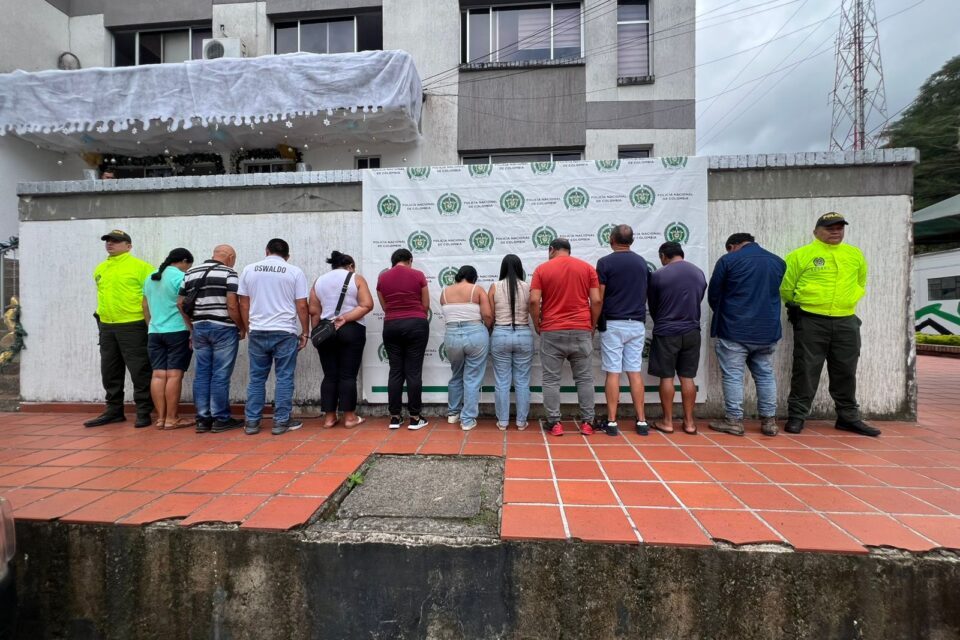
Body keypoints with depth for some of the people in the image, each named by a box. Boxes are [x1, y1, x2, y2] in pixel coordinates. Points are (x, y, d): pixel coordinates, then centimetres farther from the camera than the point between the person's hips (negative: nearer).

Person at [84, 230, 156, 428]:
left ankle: (144, 412, 5)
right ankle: (114, 410, 26)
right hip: (106, 327, 8)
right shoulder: (100, 269, 15)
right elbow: (102, 295, 27)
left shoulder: (139, 266, -7)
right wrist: (100, 315, 21)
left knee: (139, 371, -3)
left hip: (132, 326, -8)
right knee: (110, 372, 14)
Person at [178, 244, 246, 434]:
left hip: (199, 328, 6)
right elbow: (232, 305, -15)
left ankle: (203, 419, 14)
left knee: (201, 374, 9)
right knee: (220, 375, -1)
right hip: (223, 329, -6)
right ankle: (221, 419, 6)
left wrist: (192, 325, 19)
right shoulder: (229, 273, -7)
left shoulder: (190, 273, 13)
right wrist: (242, 327, -4)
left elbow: (180, 303, 12)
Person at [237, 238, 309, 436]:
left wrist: (249, 328, 18)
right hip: (285, 332, -3)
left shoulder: (249, 270, 7)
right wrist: (305, 333, 4)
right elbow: (302, 306, -3)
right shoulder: (294, 272, -1)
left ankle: (252, 422, 16)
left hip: (257, 332, 3)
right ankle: (281, 422, 9)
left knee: (256, 378, 11)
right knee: (284, 378, 4)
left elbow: (244, 304, 8)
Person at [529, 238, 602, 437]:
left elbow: (534, 301, -8)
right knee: (584, 378, 10)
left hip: (552, 332, -2)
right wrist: (592, 326, 10)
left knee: (551, 379, 6)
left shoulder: (542, 269, 1)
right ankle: (587, 422, 14)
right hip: (581, 331, 2)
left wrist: (537, 325, 5)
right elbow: (596, 300, -1)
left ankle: (554, 423, 8)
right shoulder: (587, 268, 6)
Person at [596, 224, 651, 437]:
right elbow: (646, 294, 17)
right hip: (636, 324, 4)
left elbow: (598, 298, -9)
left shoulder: (605, 262, -6)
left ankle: (612, 421, 4)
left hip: (613, 324, -4)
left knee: (613, 373, -1)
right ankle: (641, 421, 12)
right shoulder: (642, 262, 10)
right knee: (635, 372, 9)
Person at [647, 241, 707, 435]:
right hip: (692, 332, 4)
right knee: (687, 378, 9)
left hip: (666, 332, -4)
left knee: (667, 377, 3)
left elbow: (652, 306, 2)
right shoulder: (699, 274, 5)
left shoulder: (658, 275, -9)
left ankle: (667, 422, 10)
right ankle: (689, 421, 15)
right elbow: (699, 300, 13)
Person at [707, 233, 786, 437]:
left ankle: (734, 420, 6)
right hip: (768, 331, 5)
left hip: (733, 331, -5)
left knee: (733, 376, 1)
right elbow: (778, 294, 16)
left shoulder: (728, 260, -5)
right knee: (765, 375, 13)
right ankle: (769, 421, 19)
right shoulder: (778, 261, 10)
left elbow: (713, 295, -1)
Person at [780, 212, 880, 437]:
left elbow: (860, 283, 25)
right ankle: (796, 416, 8)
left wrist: (846, 302, 17)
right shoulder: (800, 255, -3)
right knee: (806, 371, -1)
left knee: (845, 372, 12)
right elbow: (786, 287, 2)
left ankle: (848, 417, 26)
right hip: (810, 321, -4)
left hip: (846, 322, 5)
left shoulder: (855, 255, 12)